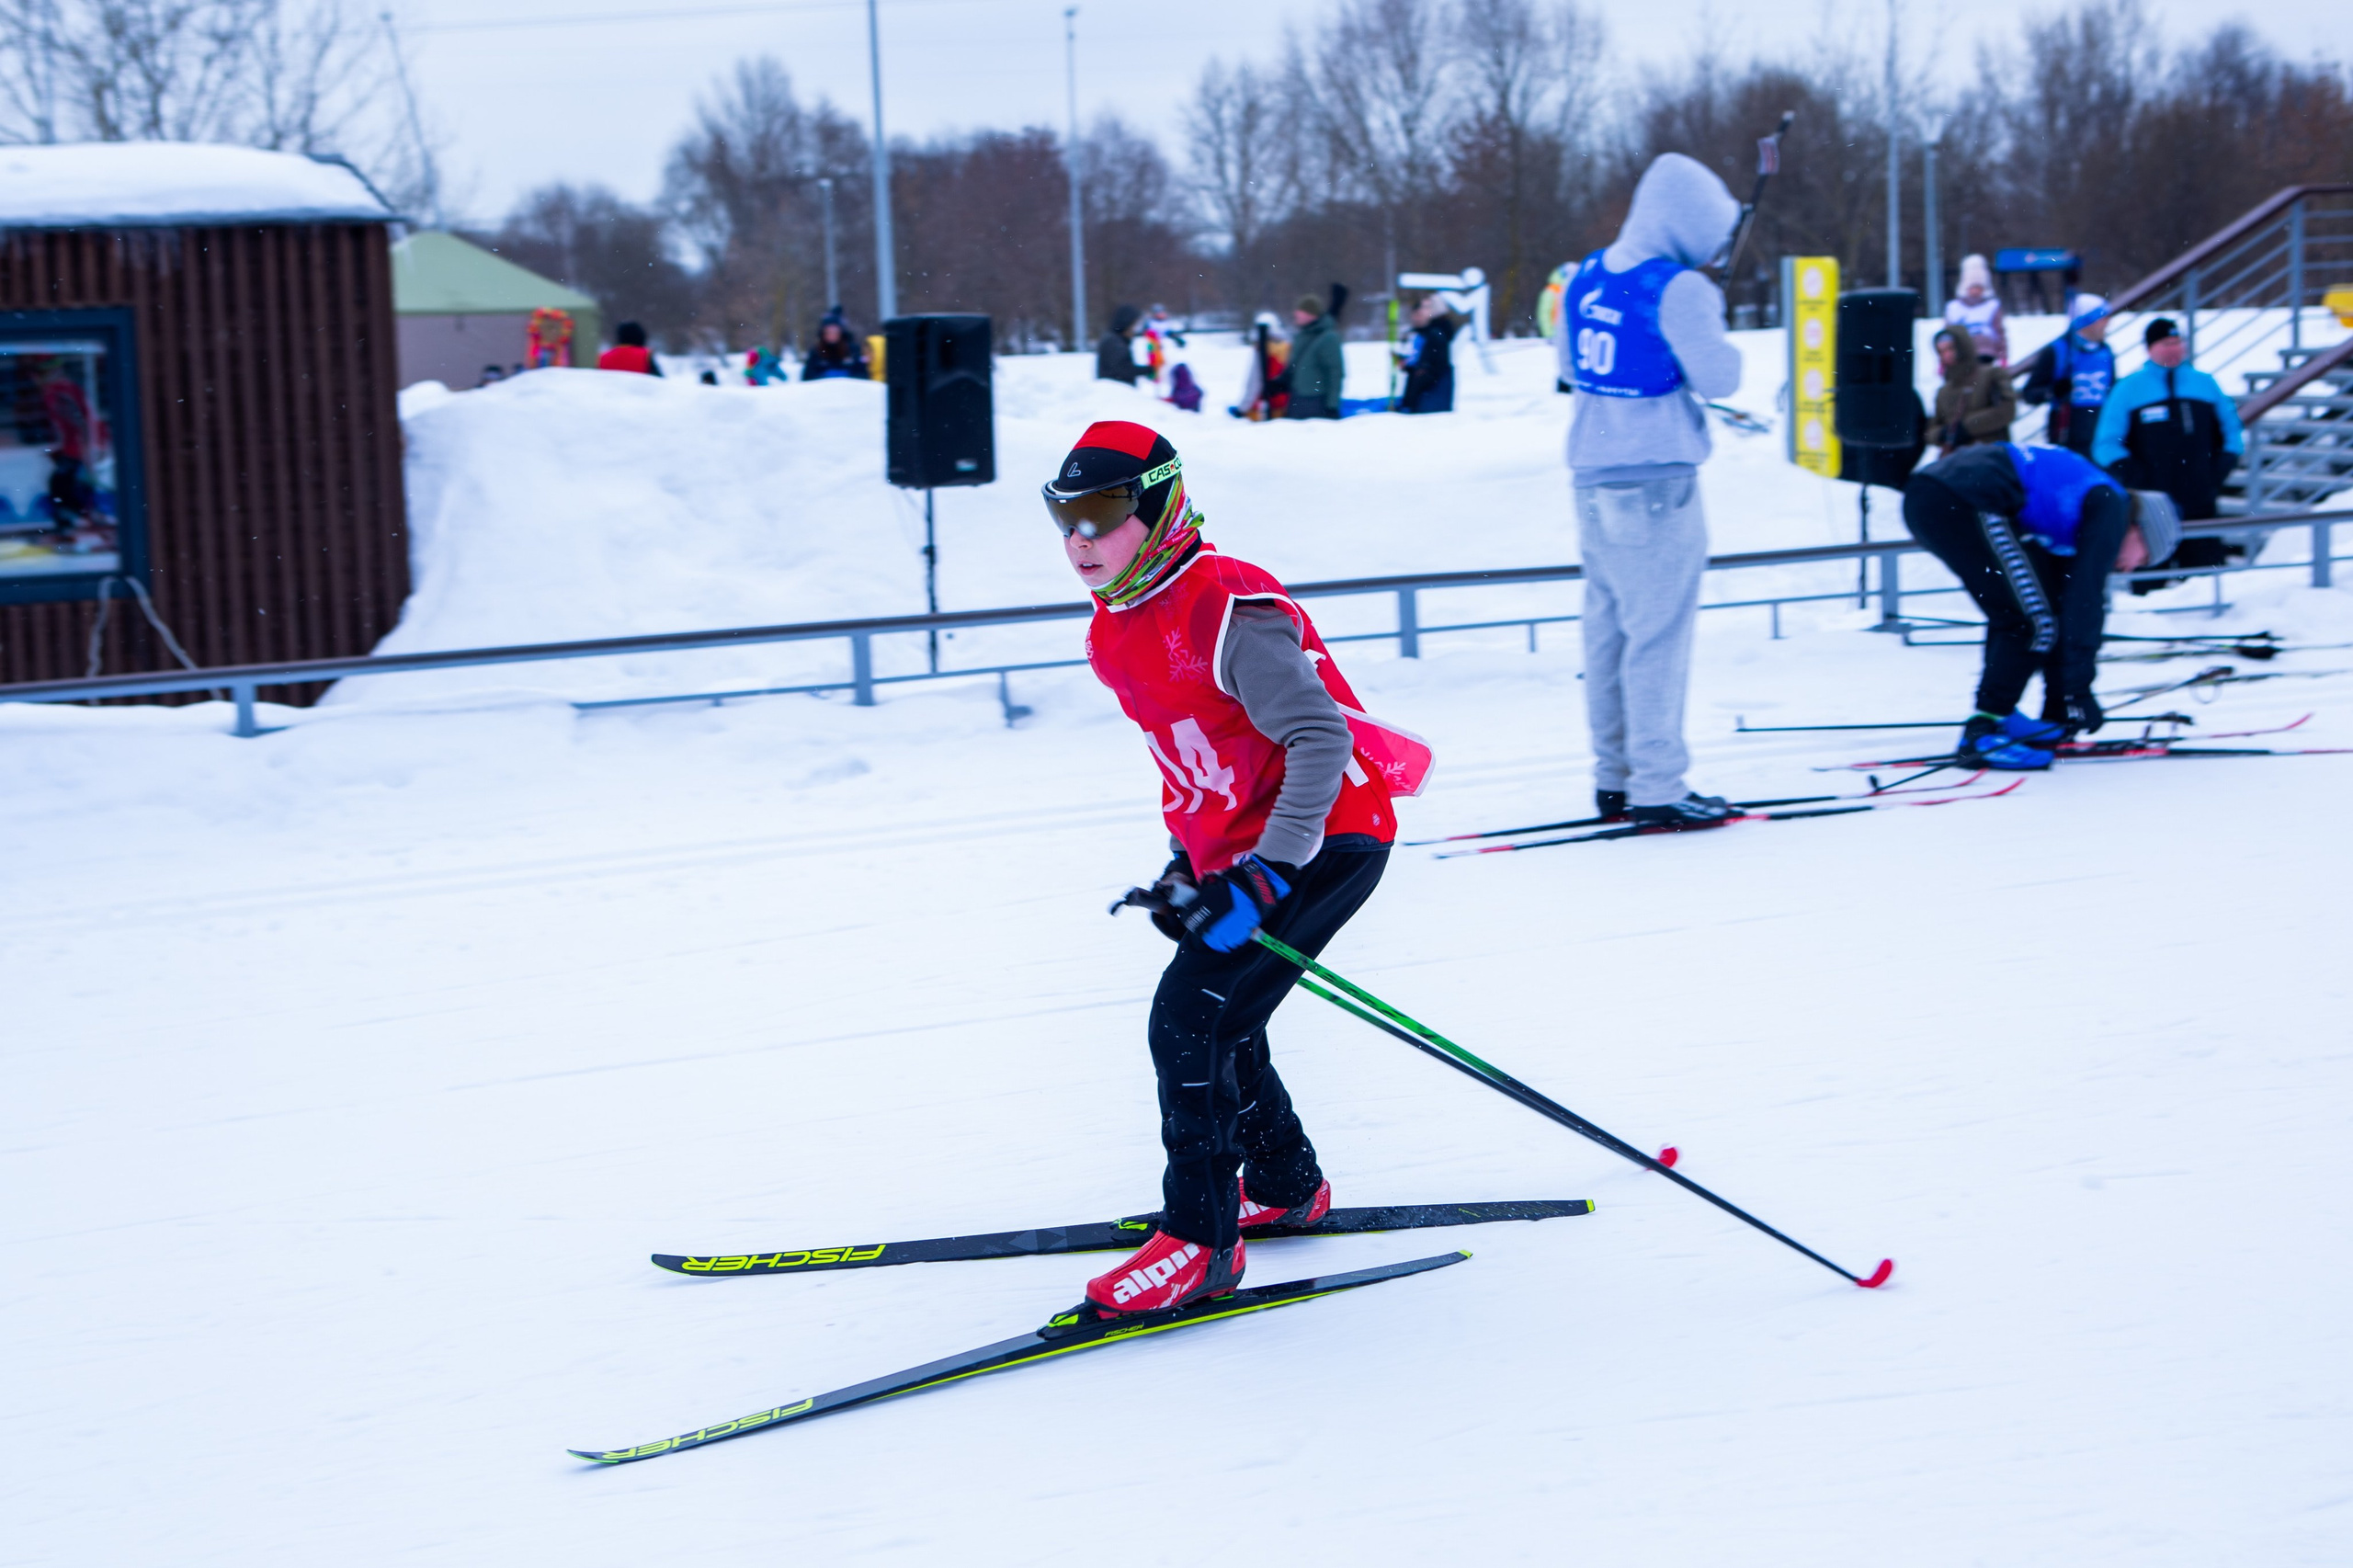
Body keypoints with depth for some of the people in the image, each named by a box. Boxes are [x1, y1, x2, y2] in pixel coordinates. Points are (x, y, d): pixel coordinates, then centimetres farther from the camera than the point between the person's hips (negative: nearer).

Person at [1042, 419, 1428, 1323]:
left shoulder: (1229, 613, -24)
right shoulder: (1121, 629, 6)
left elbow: (1320, 739, -26)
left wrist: (1265, 877, -30)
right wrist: (1188, 862, 15)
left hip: (1325, 841, -10)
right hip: (1240, 849, 10)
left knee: (1189, 1022, -16)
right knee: (1215, 1025, 16)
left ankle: (1199, 1242, -8)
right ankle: (1284, 1188, 38)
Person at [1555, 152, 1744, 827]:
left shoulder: (1585, 278, 8)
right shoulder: (1679, 289, -15)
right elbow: (1718, 378, -14)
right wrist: (1711, 334, 4)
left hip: (1592, 476, 8)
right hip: (1657, 479, -8)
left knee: (1608, 626, 13)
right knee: (1659, 631, -4)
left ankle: (1614, 777, 19)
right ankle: (1657, 786, -4)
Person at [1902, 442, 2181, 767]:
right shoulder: (2111, 509, 6)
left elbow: (2062, 602, 36)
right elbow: (2085, 602, -1)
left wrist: (2060, 702, 38)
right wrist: (2079, 690, 1)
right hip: (1964, 502, -10)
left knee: (2011, 614, 24)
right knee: (2031, 621, -3)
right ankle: (1981, 735, -4)